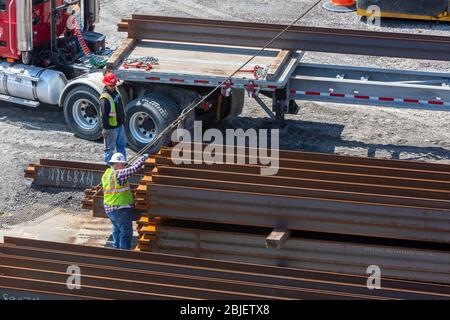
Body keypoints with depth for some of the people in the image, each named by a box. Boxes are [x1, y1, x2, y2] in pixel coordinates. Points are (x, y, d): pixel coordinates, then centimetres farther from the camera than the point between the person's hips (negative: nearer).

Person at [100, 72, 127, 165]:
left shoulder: (116, 92, 7)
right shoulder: (104, 98, -22)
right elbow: (104, 115, -22)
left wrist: (123, 120, 23)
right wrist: (105, 128, -21)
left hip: (120, 125, 9)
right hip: (111, 127, -9)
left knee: (122, 145, 20)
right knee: (110, 148, 3)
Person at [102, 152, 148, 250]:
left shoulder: (106, 174, 4)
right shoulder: (119, 174, -22)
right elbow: (134, 168, -21)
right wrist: (144, 158, -10)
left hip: (109, 208, 9)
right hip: (121, 208, -9)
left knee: (117, 229, 26)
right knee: (126, 233, 4)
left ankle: (116, 247, 37)